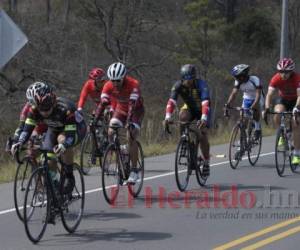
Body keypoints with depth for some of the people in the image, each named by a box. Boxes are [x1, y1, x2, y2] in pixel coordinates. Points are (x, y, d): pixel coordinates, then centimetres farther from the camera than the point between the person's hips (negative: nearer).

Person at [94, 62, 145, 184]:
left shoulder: (133, 84, -34)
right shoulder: (108, 86, -22)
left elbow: (132, 105, -41)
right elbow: (102, 104, -25)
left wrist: (129, 123, -52)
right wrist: (94, 121, -36)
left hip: (136, 110, -4)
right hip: (120, 109, 4)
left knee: (130, 137, -21)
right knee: (111, 133, -16)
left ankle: (134, 171, -14)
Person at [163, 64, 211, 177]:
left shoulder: (201, 84, -33)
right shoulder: (178, 85, -24)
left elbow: (205, 102, -45)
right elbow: (171, 101, -35)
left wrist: (204, 118, -60)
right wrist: (167, 117, -51)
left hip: (201, 110, -3)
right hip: (189, 108, 3)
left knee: (202, 135, -15)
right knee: (182, 116, -33)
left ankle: (206, 163, 1)